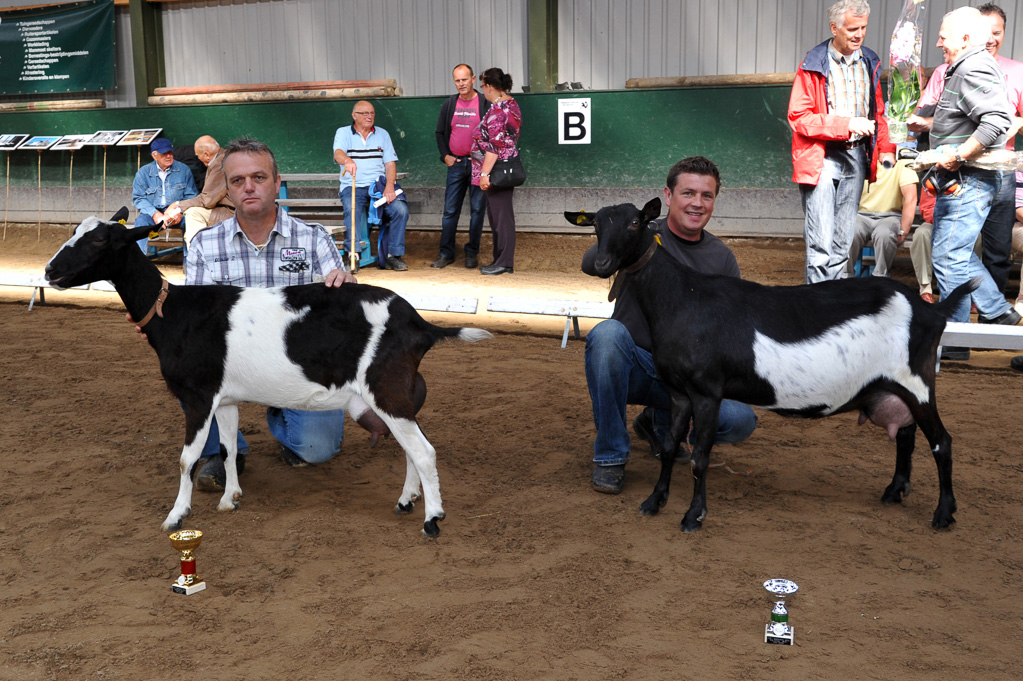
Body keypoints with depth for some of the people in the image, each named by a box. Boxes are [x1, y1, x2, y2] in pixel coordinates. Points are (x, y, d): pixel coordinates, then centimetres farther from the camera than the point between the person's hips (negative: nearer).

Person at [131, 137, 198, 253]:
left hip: (177, 214, 0)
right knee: (141, 221, -31)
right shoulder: (143, 172, 7)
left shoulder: (184, 170, 7)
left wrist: (180, 212, -16)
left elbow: (191, 196, 3)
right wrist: (155, 214, -15)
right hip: (153, 213, 1)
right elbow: (138, 198, 2)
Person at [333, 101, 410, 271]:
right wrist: (348, 161, -40)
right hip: (352, 186, -2)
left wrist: (389, 186, -9)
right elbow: (338, 153, -14)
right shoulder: (343, 133, 8)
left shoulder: (382, 134, 17)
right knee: (352, 210, -34)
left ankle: (393, 255, -13)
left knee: (401, 209, -23)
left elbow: (390, 163, 10)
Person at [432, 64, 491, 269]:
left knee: (477, 210, 3)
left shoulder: (485, 103, -3)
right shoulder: (449, 104, 8)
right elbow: (439, 132, 17)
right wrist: (445, 155, 6)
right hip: (455, 163, 3)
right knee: (450, 210, 4)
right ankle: (446, 253, 11)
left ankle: (472, 253, 12)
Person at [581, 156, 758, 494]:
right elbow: (590, 264, -21)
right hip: (633, 365, -3)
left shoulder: (722, 257, 6)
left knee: (741, 419, -22)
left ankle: (663, 422, 14)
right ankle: (610, 455, -18)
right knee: (607, 332, -35)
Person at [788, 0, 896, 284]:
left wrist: (885, 148, 5)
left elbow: (877, 112, 20)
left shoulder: (870, 62, 11)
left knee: (843, 241, 9)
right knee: (821, 242, -10)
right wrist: (846, 124, -18)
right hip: (821, 158, -5)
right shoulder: (814, 65, -6)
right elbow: (798, 117, -11)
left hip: (856, 157, 5)